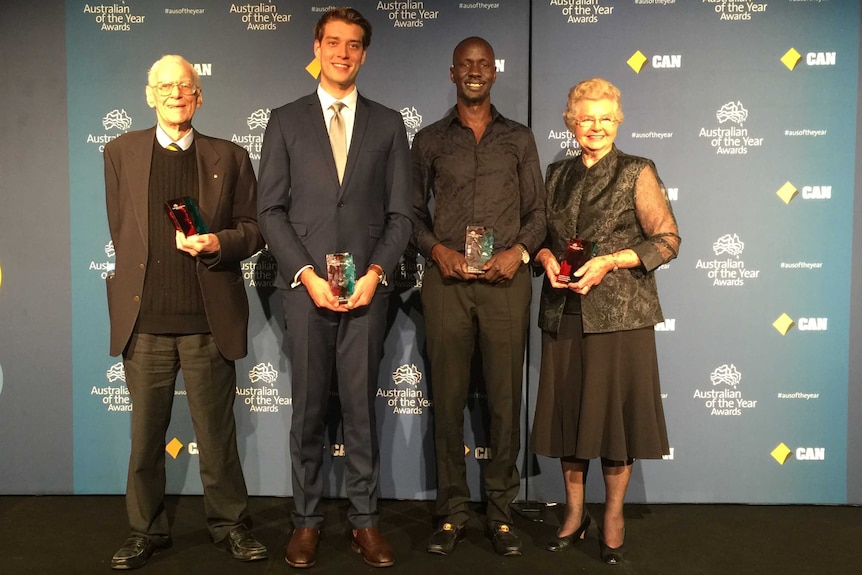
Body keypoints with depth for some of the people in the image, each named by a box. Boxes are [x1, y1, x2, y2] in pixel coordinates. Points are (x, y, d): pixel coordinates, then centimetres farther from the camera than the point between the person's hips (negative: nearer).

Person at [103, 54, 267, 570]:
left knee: (217, 433, 7)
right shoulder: (121, 152, 11)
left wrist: (217, 243, -12)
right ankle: (147, 530, 27)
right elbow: (121, 230, 14)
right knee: (146, 434, 10)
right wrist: (136, 284, 11)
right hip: (144, 317, 1)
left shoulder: (230, 157, 7)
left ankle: (231, 525, 23)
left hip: (209, 319, -1)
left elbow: (253, 230, 6)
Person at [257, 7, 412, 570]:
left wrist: (375, 273, -8)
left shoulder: (388, 123, 10)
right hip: (306, 286, 0)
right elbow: (272, 209, 3)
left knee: (362, 407, 6)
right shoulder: (285, 121, 8)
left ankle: (365, 518, 17)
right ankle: (307, 519, 18)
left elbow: (401, 212, 6)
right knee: (308, 409, 6)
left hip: (368, 287, 0)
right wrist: (307, 274, -8)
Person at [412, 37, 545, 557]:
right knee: (448, 398, 3)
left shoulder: (519, 138, 12)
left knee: (506, 400, 2)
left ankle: (502, 512, 14)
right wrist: (437, 250, -8)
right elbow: (414, 212, 10)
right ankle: (452, 512, 14)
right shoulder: (429, 140, 11)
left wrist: (519, 251, -7)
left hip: (505, 280, 0)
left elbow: (537, 211, 10)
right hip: (446, 280, 0)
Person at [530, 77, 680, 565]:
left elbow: (668, 240, -3)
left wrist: (610, 261, -15)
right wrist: (547, 257, -4)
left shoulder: (637, 173, 1)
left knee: (616, 410, 0)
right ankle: (575, 514, 22)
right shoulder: (558, 174, 13)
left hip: (619, 312, -3)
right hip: (564, 312, 4)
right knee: (568, 411, 7)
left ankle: (614, 518, 17)